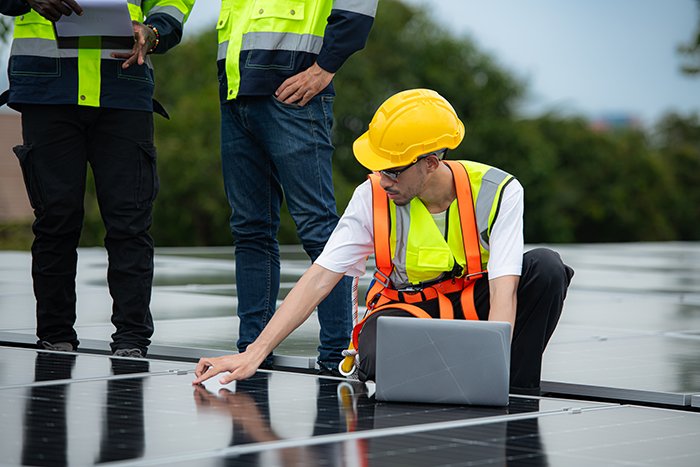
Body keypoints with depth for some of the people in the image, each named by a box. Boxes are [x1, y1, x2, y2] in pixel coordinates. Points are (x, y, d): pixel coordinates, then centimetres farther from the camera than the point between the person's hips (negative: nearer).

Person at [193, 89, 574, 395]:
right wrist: (254, 353, -27)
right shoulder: (374, 197, -16)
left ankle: (515, 396, -13)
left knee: (545, 266, -29)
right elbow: (319, 278, -18)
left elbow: (503, 290, -28)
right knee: (378, 361, -38)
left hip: (476, 307, 1)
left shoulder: (497, 193, -20)